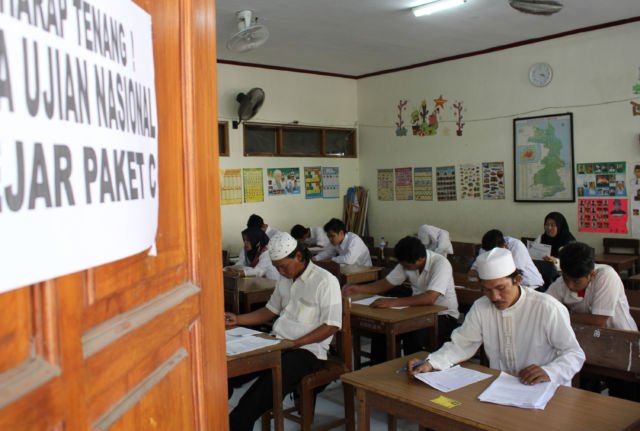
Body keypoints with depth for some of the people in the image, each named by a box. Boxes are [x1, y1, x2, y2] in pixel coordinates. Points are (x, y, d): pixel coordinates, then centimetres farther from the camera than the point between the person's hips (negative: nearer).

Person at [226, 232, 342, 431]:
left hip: (307, 349, -7)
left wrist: (294, 343, -20)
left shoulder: (325, 281, -11)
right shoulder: (284, 279, 12)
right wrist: (238, 319, 9)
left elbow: (332, 325, -14)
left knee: (264, 391, -30)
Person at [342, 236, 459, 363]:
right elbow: (386, 284, 3)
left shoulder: (440, 263, -26)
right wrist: (358, 288, -12)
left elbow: (430, 298, -37)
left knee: (413, 339, -32)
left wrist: (392, 302, -40)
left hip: (443, 315, -6)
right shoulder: (407, 262, -6)